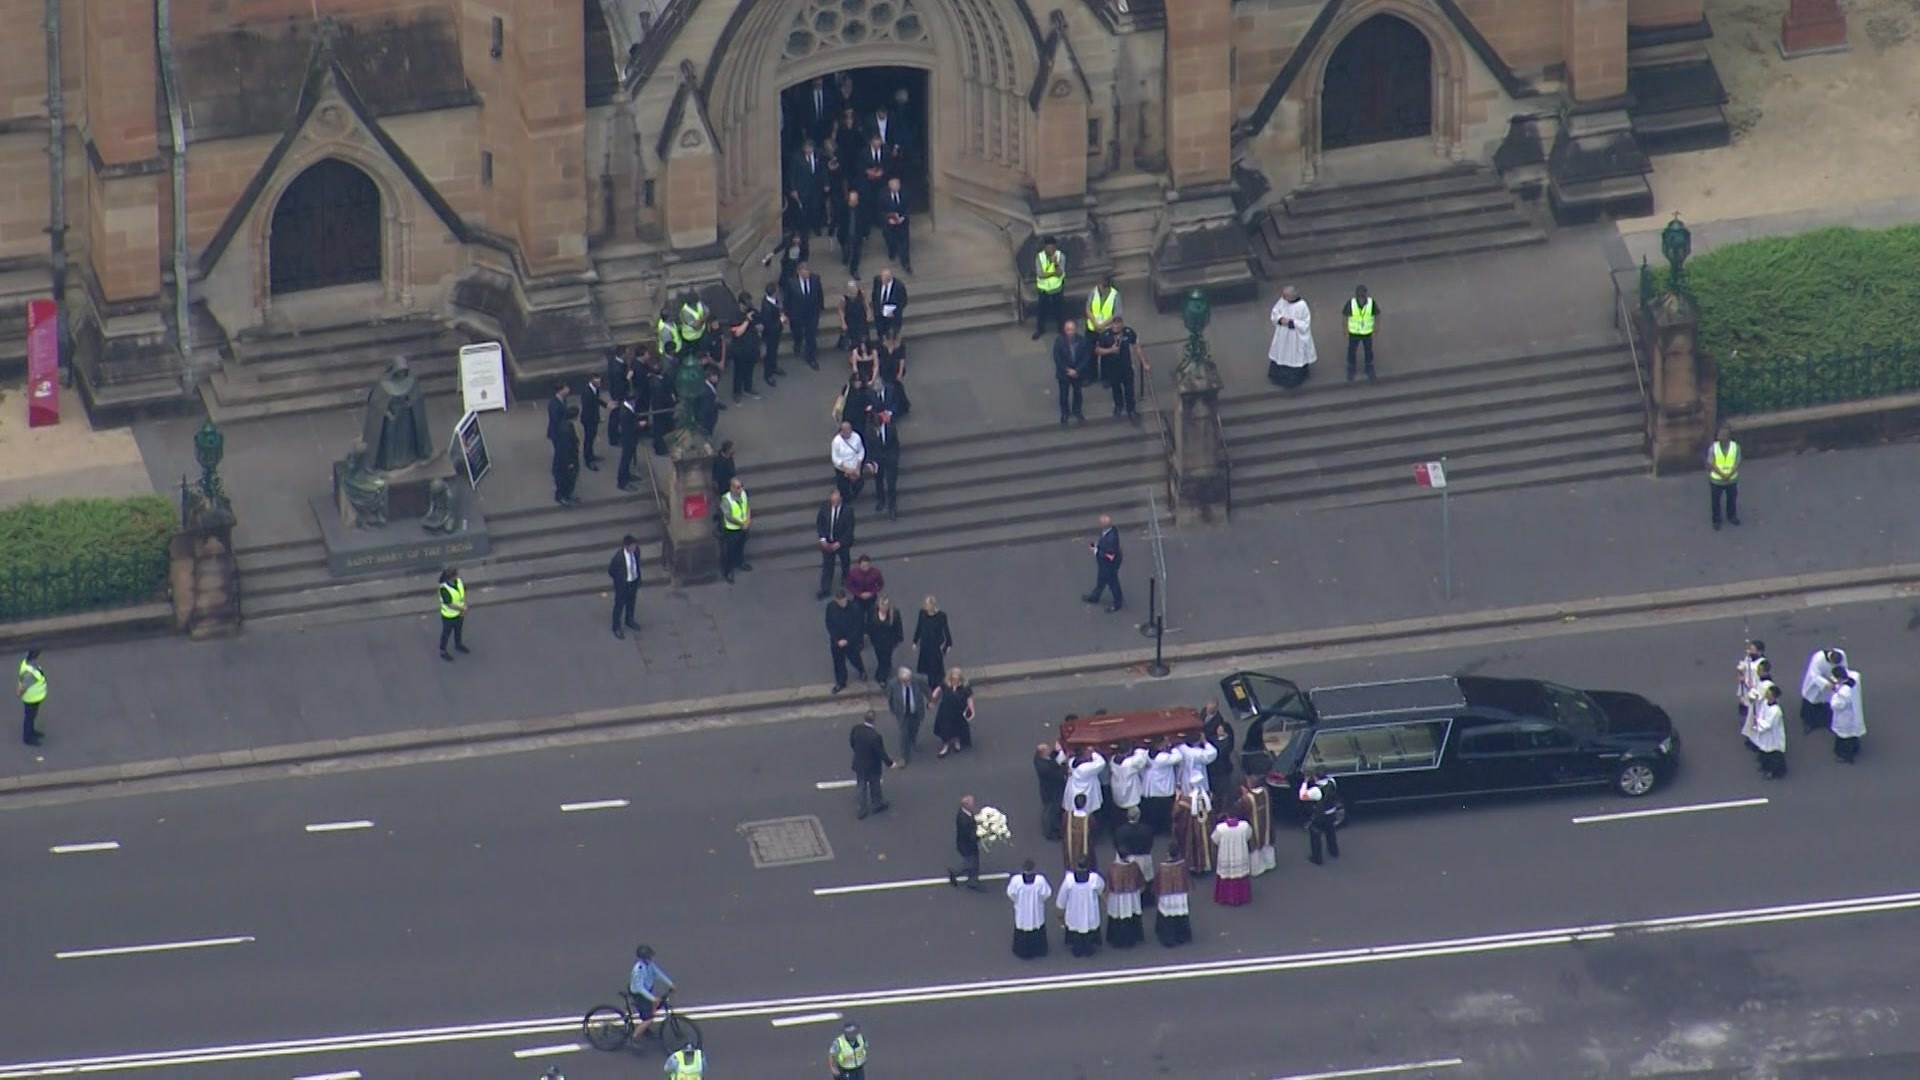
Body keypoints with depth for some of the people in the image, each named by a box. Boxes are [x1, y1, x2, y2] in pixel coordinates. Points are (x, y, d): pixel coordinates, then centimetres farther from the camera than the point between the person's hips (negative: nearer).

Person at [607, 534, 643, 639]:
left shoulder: (636, 551, -17)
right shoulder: (618, 557, -34)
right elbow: (611, 571, -17)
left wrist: (638, 578, 10)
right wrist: (619, 580, -4)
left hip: (634, 582, 5)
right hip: (622, 584, -5)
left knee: (631, 602, 27)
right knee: (619, 605, 15)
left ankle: (629, 621, 52)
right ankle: (616, 627, 35)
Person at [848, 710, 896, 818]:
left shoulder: (856, 729, -21)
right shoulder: (876, 736, -35)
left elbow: (851, 742, -2)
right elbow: (881, 753, -23)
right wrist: (891, 764, -5)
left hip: (859, 764, 4)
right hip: (872, 766, -4)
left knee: (861, 786, 22)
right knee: (874, 786, 22)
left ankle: (862, 809, 34)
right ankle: (876, 805, 44)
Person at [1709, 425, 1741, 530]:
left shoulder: (1735, 447, -14)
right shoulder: (1713, 448, -17)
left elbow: (1737, 463, -10)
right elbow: (1711, 464, -14)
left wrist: (1729, 475, -22)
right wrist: (1722, 475, -22)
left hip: (1732, 480, 1)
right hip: (1717, 480, -1)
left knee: (1732, 499, 20)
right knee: (1716, 501, 12)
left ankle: (1732, 516, 45)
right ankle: (1716, 520, 32)